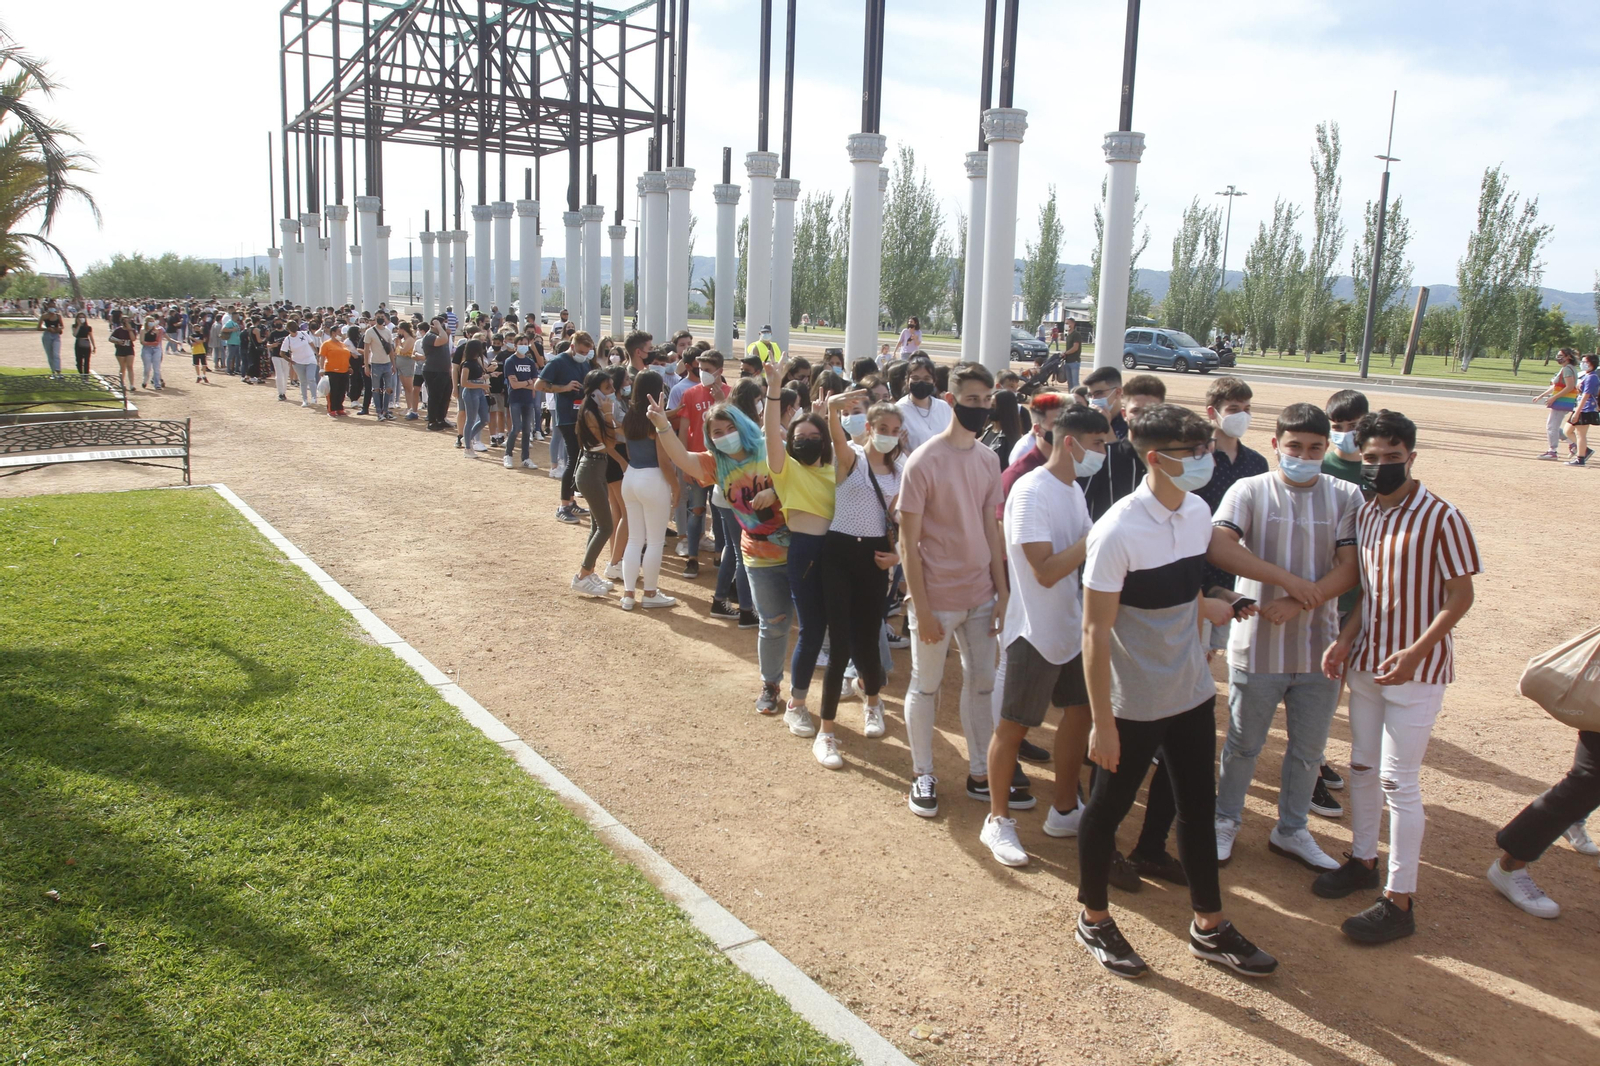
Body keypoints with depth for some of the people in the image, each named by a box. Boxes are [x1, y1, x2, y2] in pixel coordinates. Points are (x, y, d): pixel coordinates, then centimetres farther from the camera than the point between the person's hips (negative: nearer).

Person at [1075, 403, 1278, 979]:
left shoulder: (1198, 513, -1)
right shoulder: (1118, 532, -23)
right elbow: (1096, 633, -21)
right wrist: (1102, 722, -20)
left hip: (1192, 694, 7)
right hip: (1133, 705, -7)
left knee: (1198, 809, 18)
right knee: (1108, 808, 11)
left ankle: (1209, 926, 36)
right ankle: (1093, 919, 32)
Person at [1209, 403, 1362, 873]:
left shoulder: (1345, 496, 0)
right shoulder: (1250, 490, -6)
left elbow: (1350, 569, -7)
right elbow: (1218, 546, -22)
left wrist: (1297, 604, -20)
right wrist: (1288, 579, -24)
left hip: (1319, 646, 3)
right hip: (1258, 645, -2)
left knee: (1309, 749, 16)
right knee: (1244, 744, 13)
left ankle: (1291, 830, 35)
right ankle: (1226, 821, 34)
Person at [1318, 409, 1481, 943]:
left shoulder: (1441, 518, -15)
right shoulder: (1366, 513, 5)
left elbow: (1459, 597, -14)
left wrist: (1415, 652, -24)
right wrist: (1345, 639, -1)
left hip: (1416, 669, -7)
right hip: (1367, 660, 7)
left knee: (1397, 781, -2)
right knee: (1362, 766, 17)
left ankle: (1399, 901, 9)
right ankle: (1363, 859, 36)